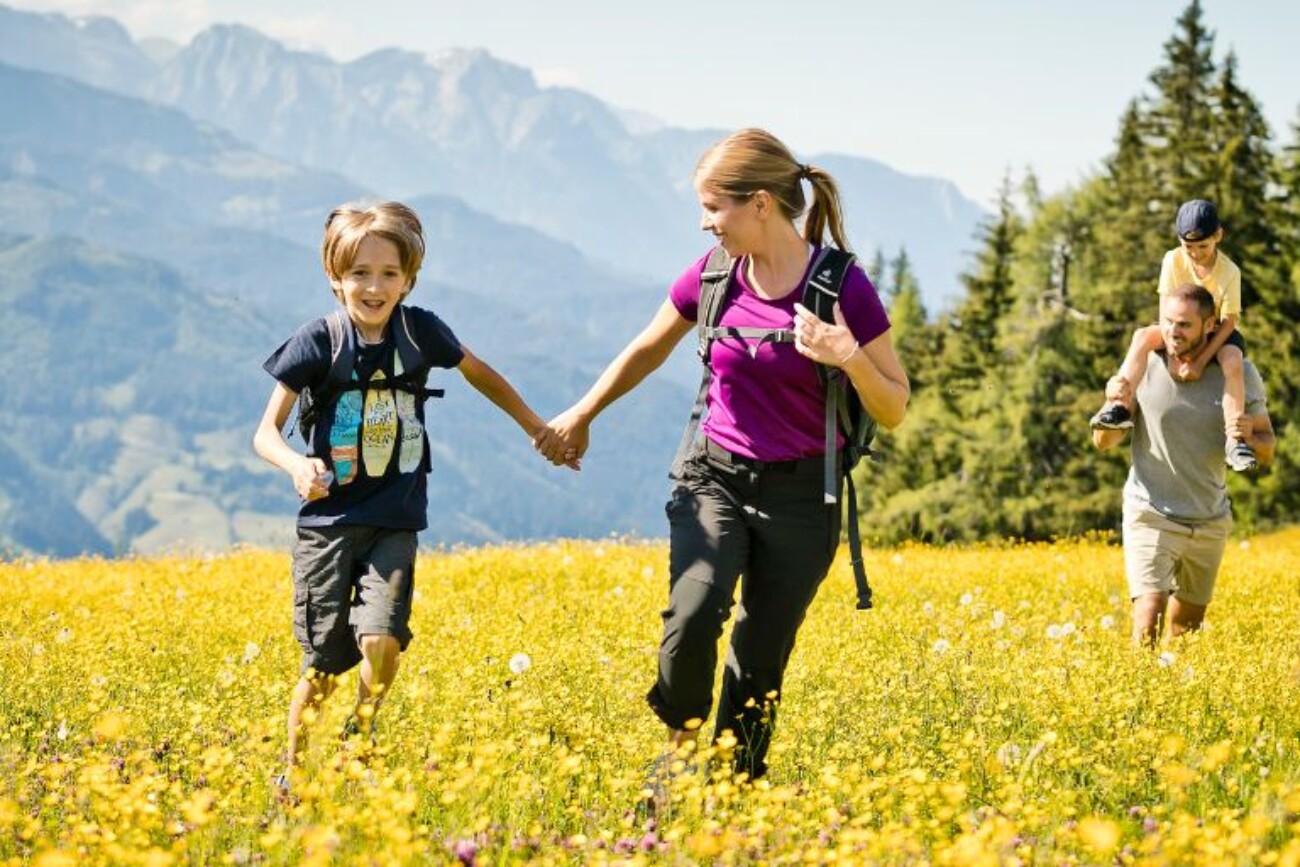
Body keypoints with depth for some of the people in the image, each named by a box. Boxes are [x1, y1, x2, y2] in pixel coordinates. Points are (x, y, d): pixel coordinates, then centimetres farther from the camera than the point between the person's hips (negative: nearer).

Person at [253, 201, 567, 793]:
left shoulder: (421, 330, -1)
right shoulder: (318, 343, -8)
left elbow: (477, 372, 20)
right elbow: (266, 433, -6)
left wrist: (536, 427, 22)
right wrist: (298, 466, -27)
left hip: (395, 523, 1)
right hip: (329, 521, -1)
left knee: (381, 640, -19)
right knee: (324, 664, -1)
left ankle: (358, 747, 9)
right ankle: (292, 772, 20)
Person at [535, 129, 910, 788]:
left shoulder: (844, 288, -13)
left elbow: (894, 411, -7)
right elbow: (647, 350, 17)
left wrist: (850, 360, -26)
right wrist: (580, 415, 25)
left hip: (801, 493, -2)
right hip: (716, 478, 2)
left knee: (762, 659, 1)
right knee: (692, 615, -22)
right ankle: (682, 736, 5)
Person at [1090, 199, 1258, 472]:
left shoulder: (1230, 272, -20)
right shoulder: (1173, 260, -13)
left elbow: (1228, 322, -20)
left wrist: (1200, 362, -28)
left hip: (1217, 334, -2)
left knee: (1233, 361, -35)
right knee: (1143, 336, -26)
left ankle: (1233, 438, -39)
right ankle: (1120, 406, -35)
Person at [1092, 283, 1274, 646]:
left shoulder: (1240, 374, -7)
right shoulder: (1143, 366, -10)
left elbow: (1266, 451, 0)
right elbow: (1104, 442, -4)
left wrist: (1248, 439, -23)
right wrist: (1113, 406, -26)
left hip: (1211, 522, 3)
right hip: (1151, 516, -3)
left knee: (1186, 628, 14)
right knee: (1148, 619, -20)